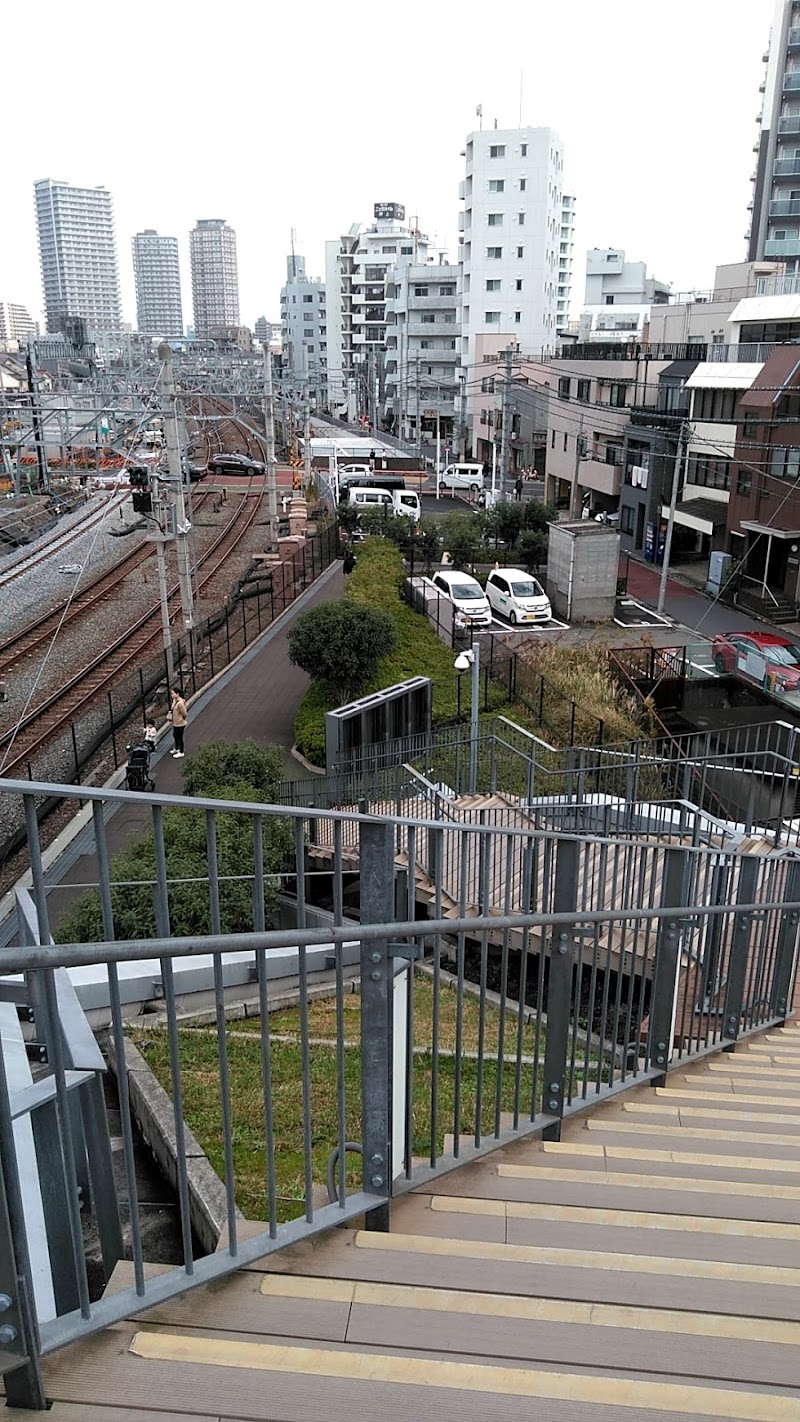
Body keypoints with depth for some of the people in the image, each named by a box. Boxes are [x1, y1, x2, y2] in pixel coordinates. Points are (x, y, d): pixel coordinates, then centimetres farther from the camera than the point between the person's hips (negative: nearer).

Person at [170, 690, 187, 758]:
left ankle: (181, 753, 25)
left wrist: (181, 719, -8)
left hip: (180, 724, -10)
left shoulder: (180, 703, -30)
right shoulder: (174, 700, 0)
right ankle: (176, 749, 49)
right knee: (175, 735, 27)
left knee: (179, 737, 7)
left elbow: (184, 714, -24)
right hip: (175, 723, 10)